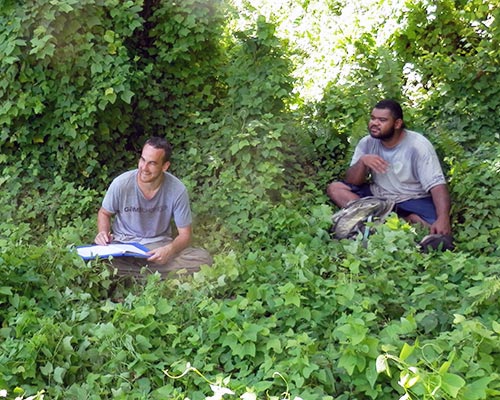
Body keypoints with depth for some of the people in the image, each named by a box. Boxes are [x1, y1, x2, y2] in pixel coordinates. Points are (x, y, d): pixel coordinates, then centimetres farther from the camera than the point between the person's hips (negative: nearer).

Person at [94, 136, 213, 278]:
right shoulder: (121, 184, -13)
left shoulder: (177, 190, -14)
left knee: (203, 259, -26)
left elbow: (185, 233, -6)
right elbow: (104, 213, 8)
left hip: (159, 244, 1)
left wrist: (170, 250, -28)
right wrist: (103, 233, -14)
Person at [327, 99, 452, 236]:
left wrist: (443, 219, -39)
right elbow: (352, 182, -5)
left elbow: (437, 185, -23)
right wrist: (362, 161, -26)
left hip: (413, 200, -5)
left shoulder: (418, 145, -16)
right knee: (334, 188, -15)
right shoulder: (367, 143, -3)